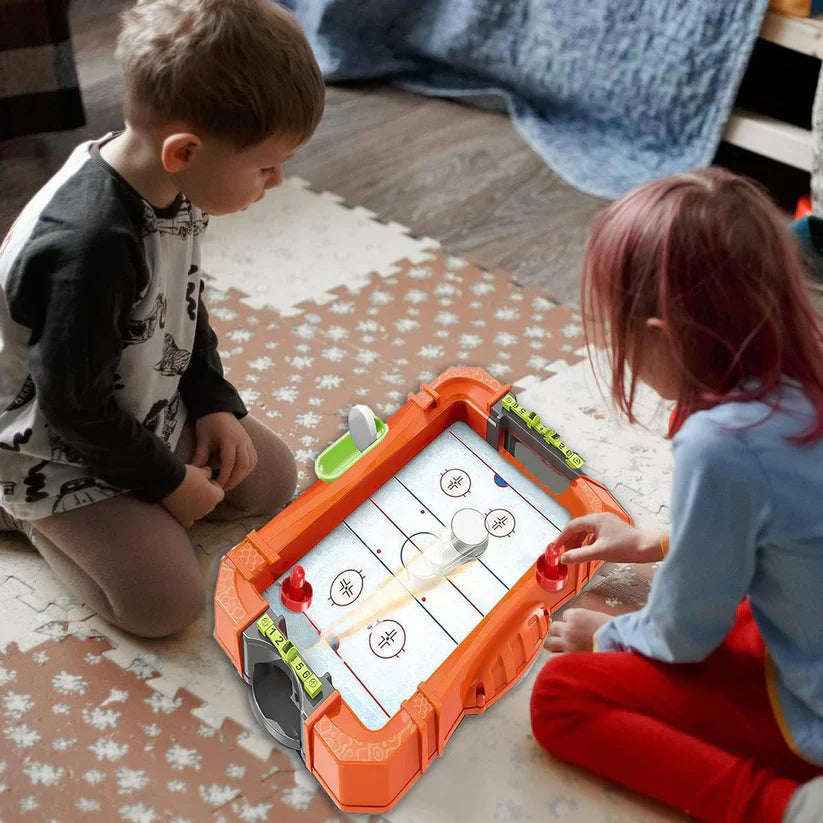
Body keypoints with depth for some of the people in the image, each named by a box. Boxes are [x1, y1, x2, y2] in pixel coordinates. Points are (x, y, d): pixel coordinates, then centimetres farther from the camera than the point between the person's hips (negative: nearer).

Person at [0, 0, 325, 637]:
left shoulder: (174, 184, -11)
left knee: (273, 479, 10)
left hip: (151, 409, 8)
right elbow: (73, 407, -27)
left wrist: (215, 403, -1)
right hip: (61, 450, -8)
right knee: (166, 604, -11)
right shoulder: (88, 244, -38)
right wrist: (164, 481, -14)